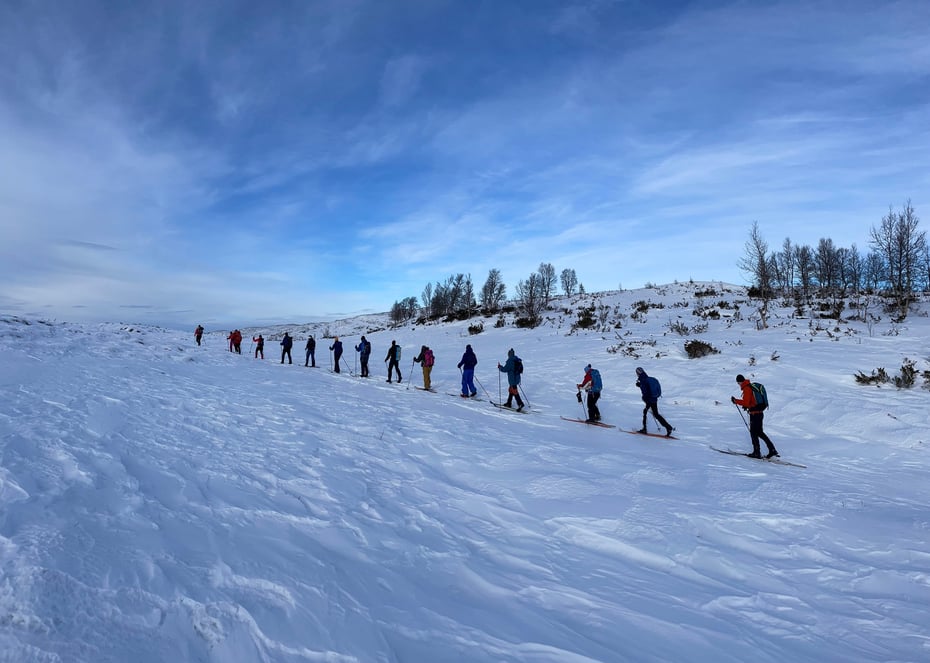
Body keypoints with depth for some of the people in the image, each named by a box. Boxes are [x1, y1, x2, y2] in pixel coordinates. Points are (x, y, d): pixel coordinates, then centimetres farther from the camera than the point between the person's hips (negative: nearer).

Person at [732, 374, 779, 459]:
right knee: (760, 432, 17)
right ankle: (772, 450, 18)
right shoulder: (752, 386, 13)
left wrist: (735, 400, -10)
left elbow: (745, 402, -21)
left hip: (754, 414, -9)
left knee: (753, 433, 2)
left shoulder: (746, 388, -16)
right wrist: (746, 405, 16)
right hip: (759, 412, 9)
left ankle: (756, 453, 8)